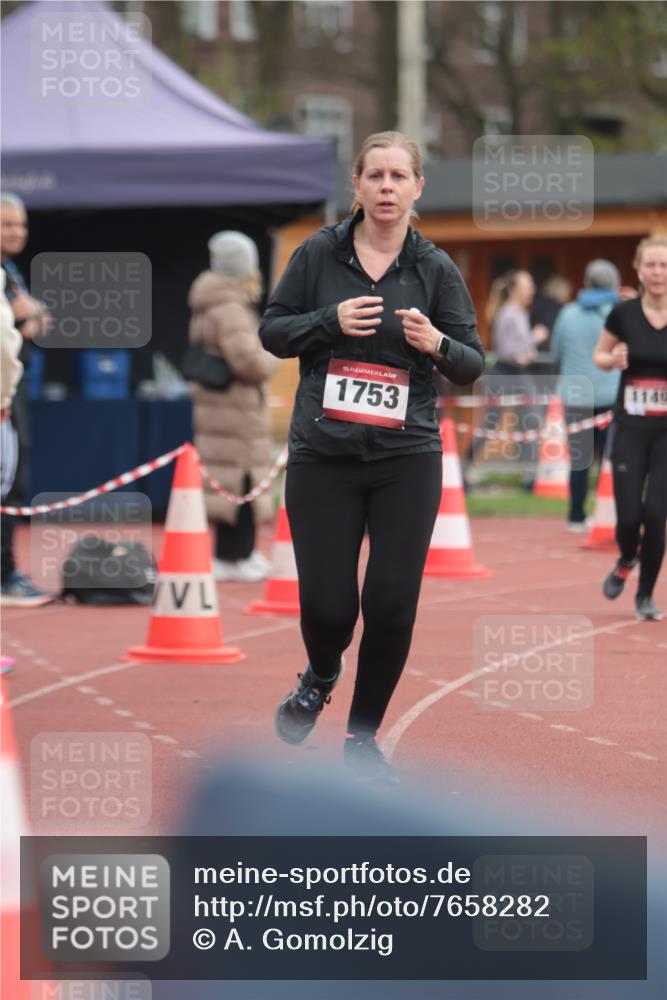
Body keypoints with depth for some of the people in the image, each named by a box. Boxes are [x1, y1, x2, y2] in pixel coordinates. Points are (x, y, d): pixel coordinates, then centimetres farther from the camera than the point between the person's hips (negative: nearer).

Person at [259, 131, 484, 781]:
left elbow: (473, 363, 4)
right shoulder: (319, 254, 1)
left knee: (392, 606, -4)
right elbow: (272, 331, 5)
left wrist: (437, 344, -18)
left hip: (407, 460, 1)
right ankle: (321, 677, 34)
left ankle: (363, 736, 18)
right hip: (322, 457, -1)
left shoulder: (435, 269, 2)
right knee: (327, 605, -3)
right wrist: (330, 322, -13)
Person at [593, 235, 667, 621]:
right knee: (629, 514, -7)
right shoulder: (624, 314, -2)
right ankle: (626, 563, 29)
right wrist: (613, 359, -10)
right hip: (631, 428, 1)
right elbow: (599, 355, 13)